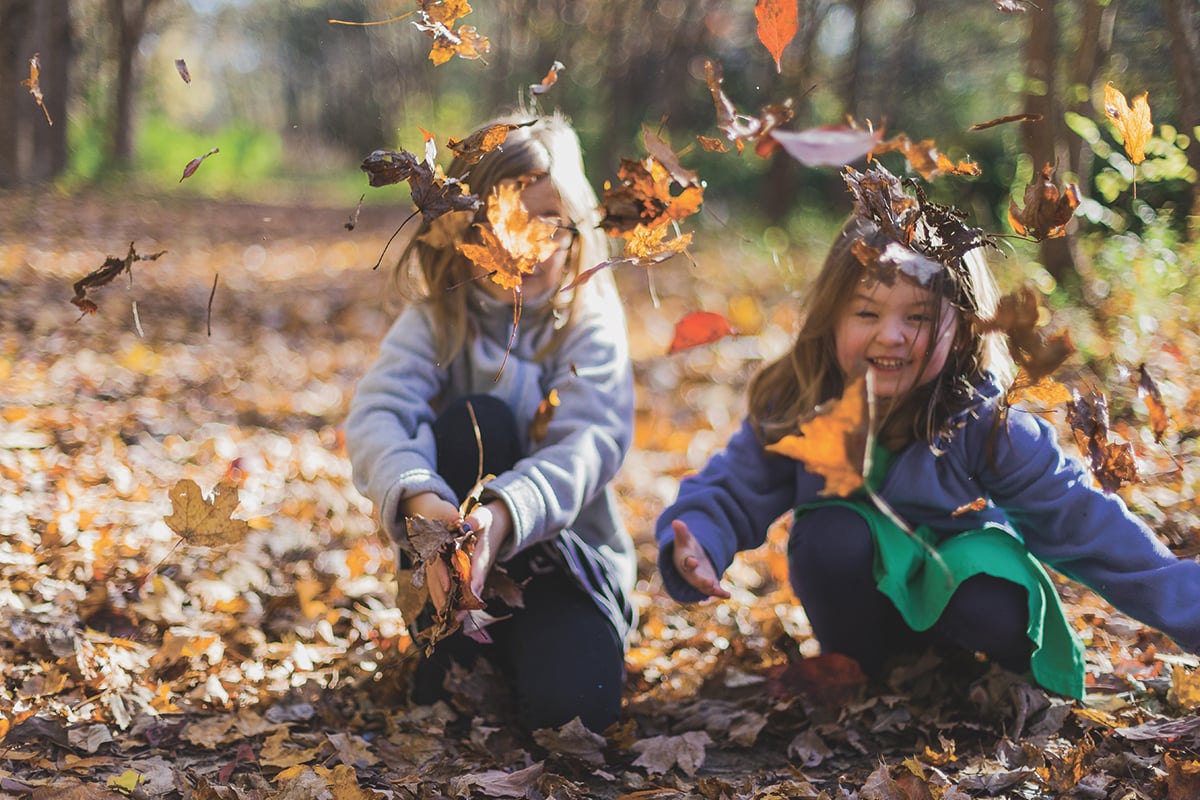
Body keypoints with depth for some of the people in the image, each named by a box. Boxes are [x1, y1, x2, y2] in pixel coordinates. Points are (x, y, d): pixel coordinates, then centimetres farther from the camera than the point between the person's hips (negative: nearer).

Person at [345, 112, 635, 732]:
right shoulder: (437, 317, -5)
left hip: (568, 547, -1)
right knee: (474, 421, -29)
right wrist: (420, 502, -45)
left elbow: (591, 441, -24)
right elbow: (375, 414, -22)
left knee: (571, 704, -29)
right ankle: (453, 643, -17)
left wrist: (503, 514, -45)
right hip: (456, 544, 1)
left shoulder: (590, 321, -8)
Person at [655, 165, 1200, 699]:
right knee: (830, 532, -29)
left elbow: (1085, 522, -21)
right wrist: (695, 547, -33)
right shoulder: (795, 410, -17)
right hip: (859, 603, 2)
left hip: (958, 583, -1)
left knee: (997, 614, -34)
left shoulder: (985, 424, -22)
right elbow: (729, 492, -9)